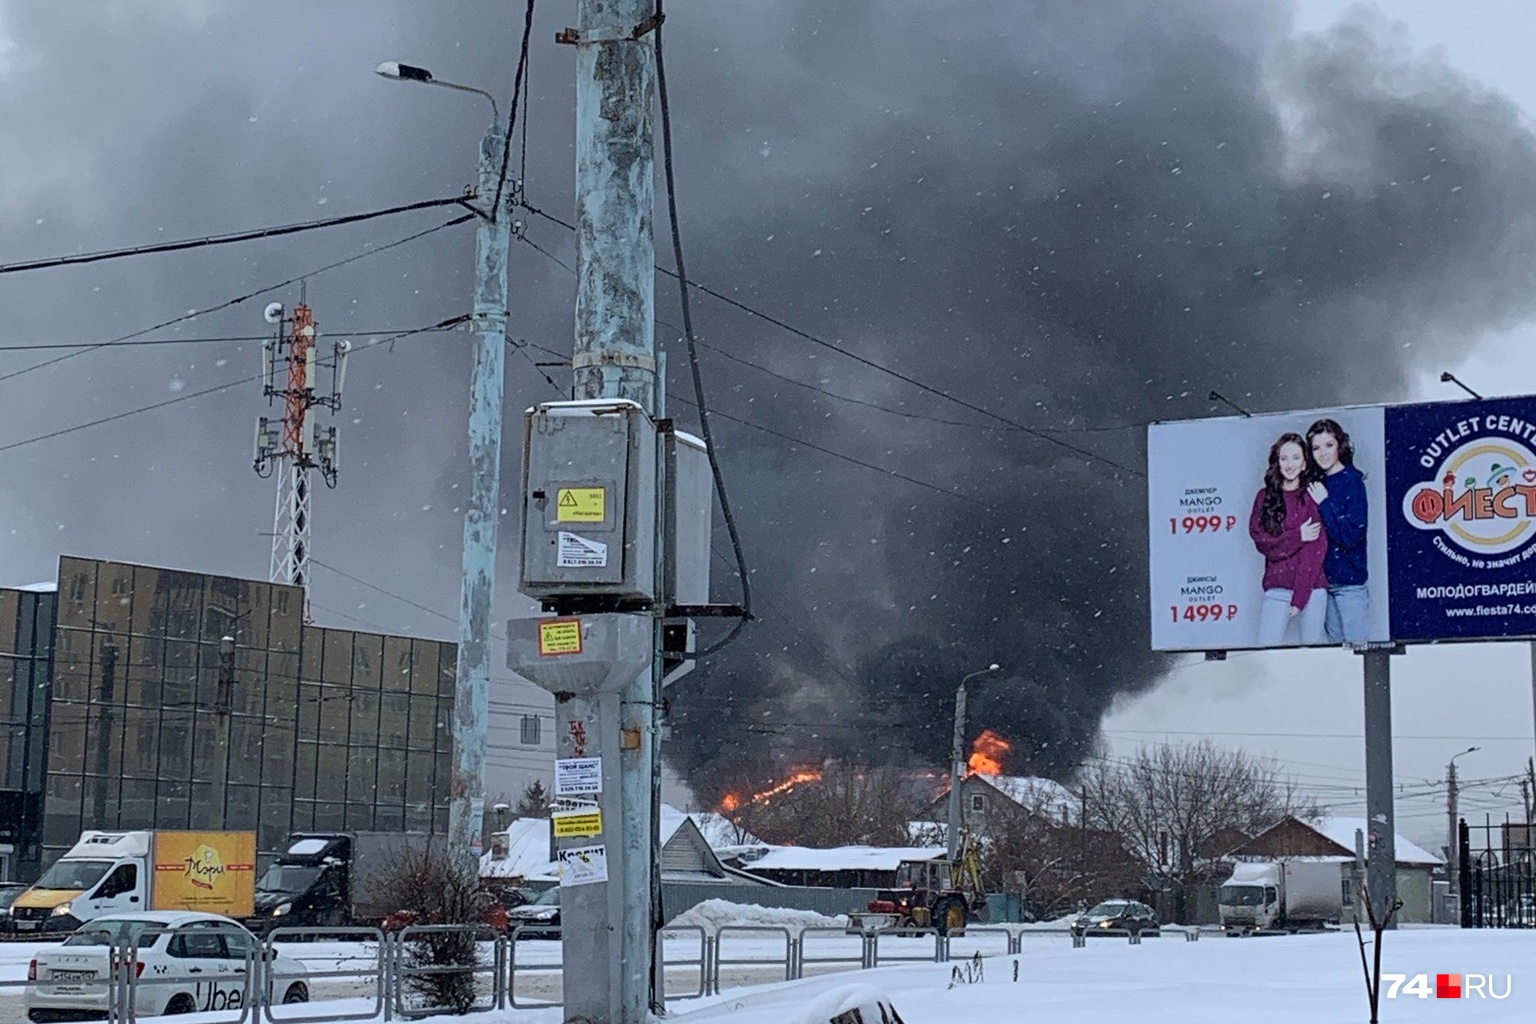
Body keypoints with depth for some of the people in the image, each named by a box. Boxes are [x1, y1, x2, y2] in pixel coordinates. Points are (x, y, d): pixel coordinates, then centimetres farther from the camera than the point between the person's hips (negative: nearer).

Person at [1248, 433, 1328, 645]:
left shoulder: (1312, 496, 1)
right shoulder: (1265, 497, 10)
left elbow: (1317, 549, -5)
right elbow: (1261, 540, 1)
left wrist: (1300, 596, -11)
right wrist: (1298, 536, -11)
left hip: (1311, 587, -2)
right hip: (1276, 588, 2)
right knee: (1266, 650, -6)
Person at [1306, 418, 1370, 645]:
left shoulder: (1352, 481, -8)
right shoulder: (1317, 484, 9)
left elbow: (1352, 535, -17)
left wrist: (1324, 504, -16)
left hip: (1349, 580, -6)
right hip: (1324, 578, 6)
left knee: (1356, 644, -3)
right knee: (1335, 644, 10)